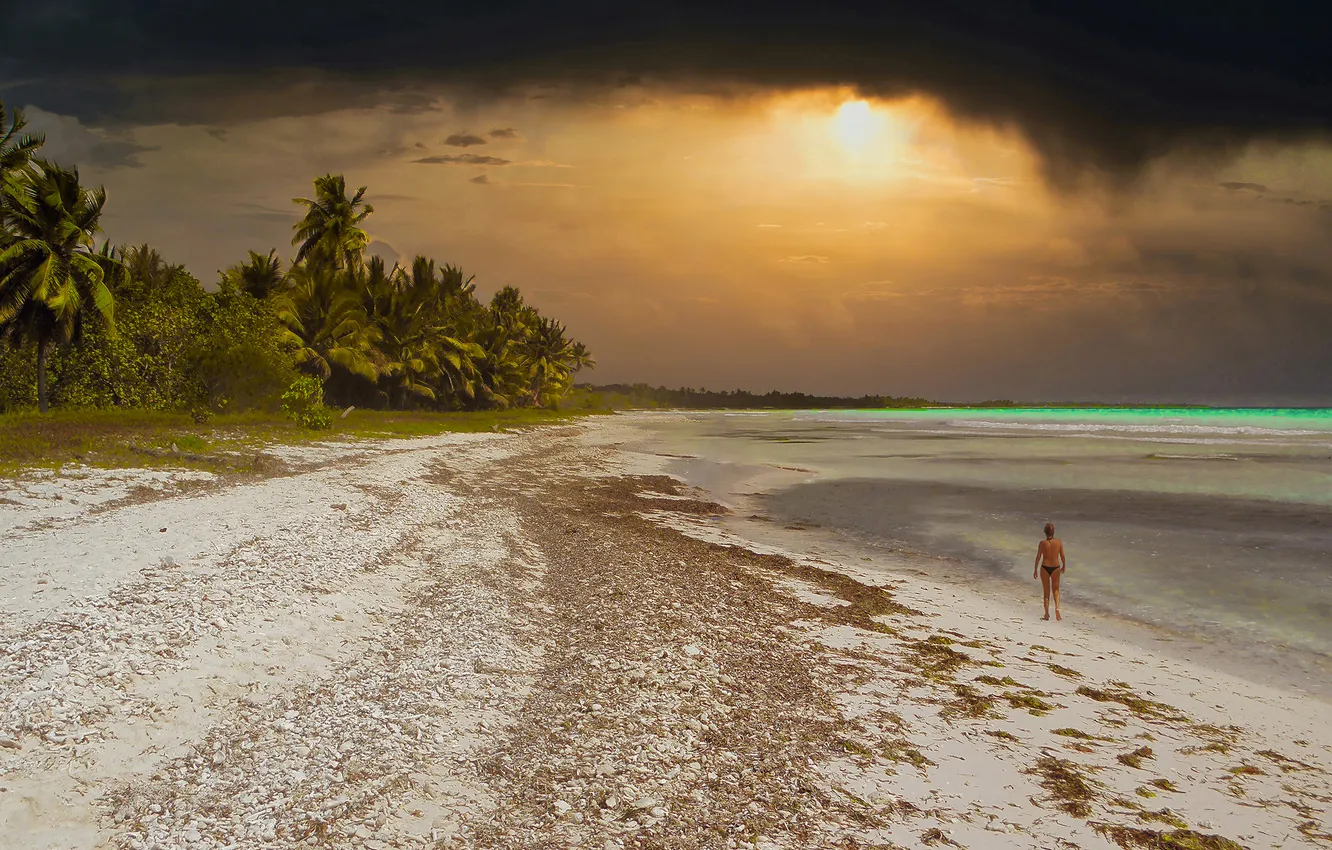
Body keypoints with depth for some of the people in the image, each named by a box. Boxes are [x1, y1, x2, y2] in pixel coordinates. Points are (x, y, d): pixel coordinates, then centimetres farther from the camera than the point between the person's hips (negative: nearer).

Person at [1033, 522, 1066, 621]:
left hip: (1045, 568, -1)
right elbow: (1062, 556, -1)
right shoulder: (1059, 542, -9)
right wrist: (1064, 566, 16)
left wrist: (1035, 570, 4)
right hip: (1055, 568, 1)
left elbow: (1038, 557, -7)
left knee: (1046, 591, 13)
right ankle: (1057, 608, -3)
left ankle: (1047, 614, 16)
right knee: (1056, 590, 20)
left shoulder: (1043, 543, -12)